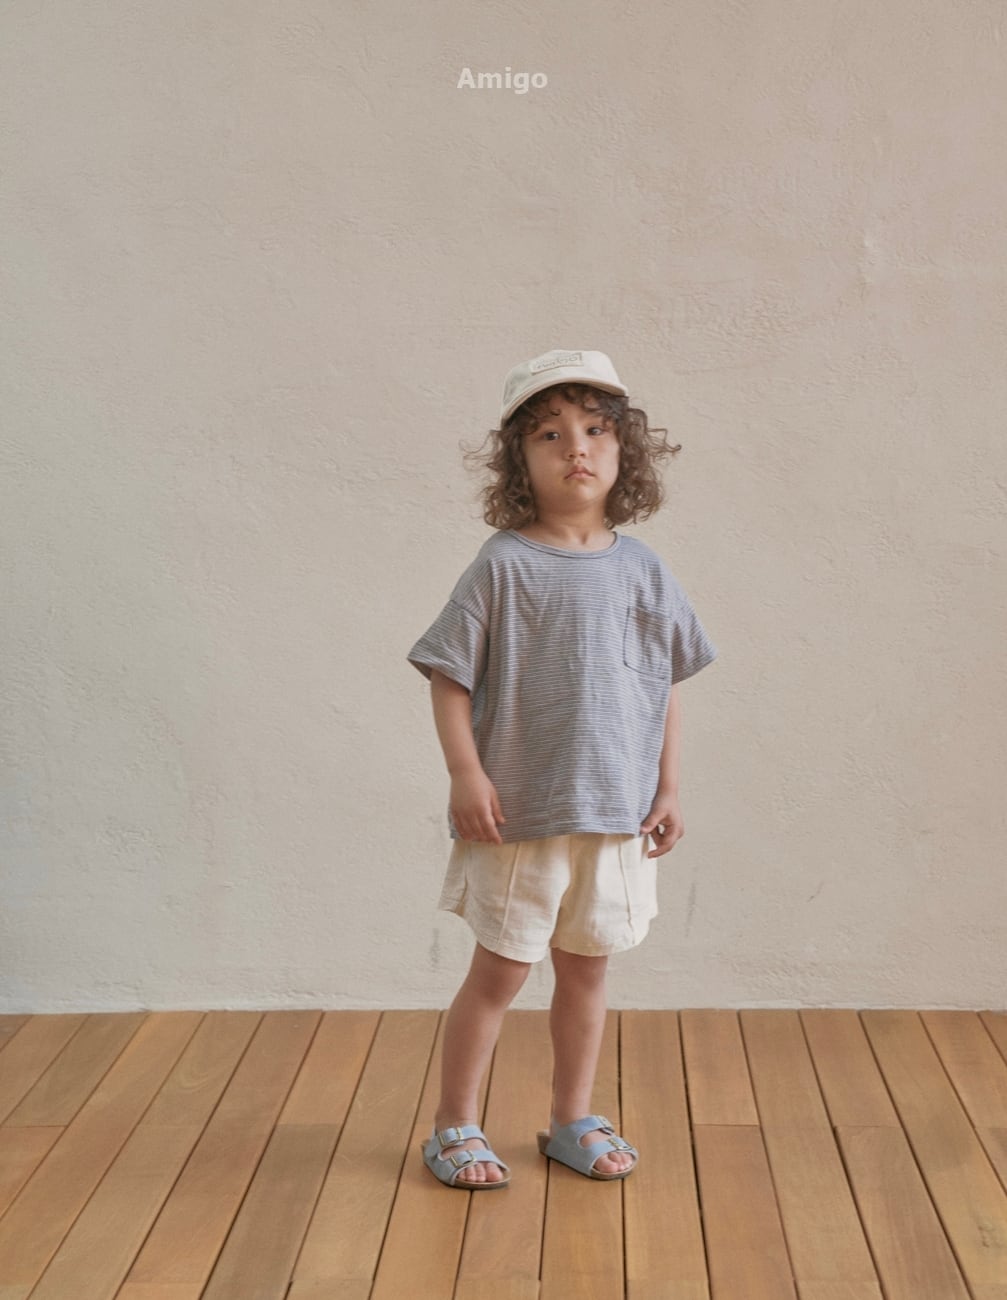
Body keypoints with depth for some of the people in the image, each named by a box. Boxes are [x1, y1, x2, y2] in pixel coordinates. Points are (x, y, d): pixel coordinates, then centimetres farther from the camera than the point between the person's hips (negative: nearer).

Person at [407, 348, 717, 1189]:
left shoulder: (640, 570, 3)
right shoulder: (502, 567, -9)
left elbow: (667, 688, 9)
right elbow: (449, 678, -8)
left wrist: (668, 788, 6)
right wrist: (467, 776, -15)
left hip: (615, 812, 4)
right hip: (519, 814, -4)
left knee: (587, 967, 15)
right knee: (501, 970, 6)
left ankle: (574, 1121, 32)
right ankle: (456, 1126, 23)